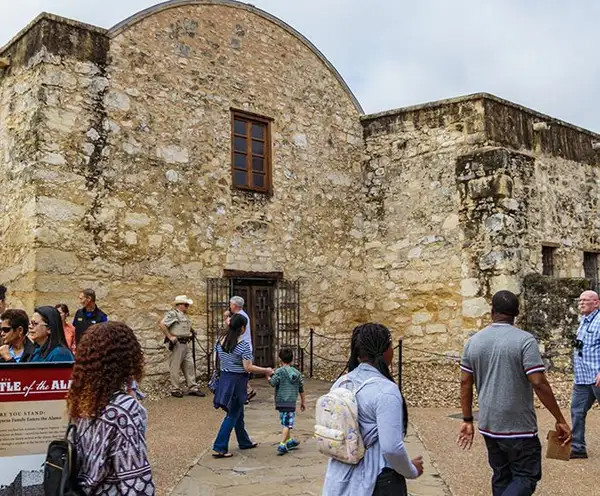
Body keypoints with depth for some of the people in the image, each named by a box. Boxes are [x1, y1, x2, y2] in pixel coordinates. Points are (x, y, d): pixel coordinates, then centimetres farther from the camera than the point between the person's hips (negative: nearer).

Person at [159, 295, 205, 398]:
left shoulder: (185, 315, 16)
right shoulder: (173, 314, -12)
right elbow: (161, 324, -22)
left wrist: (190, 335, 14)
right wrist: (170, 337, -18)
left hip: (186, 344, 9)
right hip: (177, 344, -9)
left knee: (190, 365, 9)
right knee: (175, 368, 1)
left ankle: (193, 388, 14)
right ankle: (175, 389, 10)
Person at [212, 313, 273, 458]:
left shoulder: (220, 342, 1)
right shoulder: (243, 345, -19)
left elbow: (219, 362, 10)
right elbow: (248, 367, -20)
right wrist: (266, 371, -10)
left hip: (224, 379, 7)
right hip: (237, 381, -7)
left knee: (238, 413, 21)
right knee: (232, 415, 2)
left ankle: (244, 442, 35)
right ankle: (219, 448, 1)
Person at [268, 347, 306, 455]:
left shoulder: (279, 371, -4)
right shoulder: (297, 373, 9)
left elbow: (273, 383, -14)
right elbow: (301, 389, 15)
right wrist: (303, 402, 25)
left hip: (281, 401, 0)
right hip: (291, 403, 0)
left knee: (285, 423, 16)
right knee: (287, 424, -2)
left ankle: (289, 441, 30)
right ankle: (282, 445, -11)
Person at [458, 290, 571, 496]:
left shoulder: (474, 341, 2)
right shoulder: (525, 340, -13)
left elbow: (465, 383, 5)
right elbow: (539, 384, -18)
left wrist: (467, 421, 13)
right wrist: (560, 420, -9)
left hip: (488, 425, 5)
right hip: (519, 426, -5)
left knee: (501, 477, 17)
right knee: (526, 477, 5)